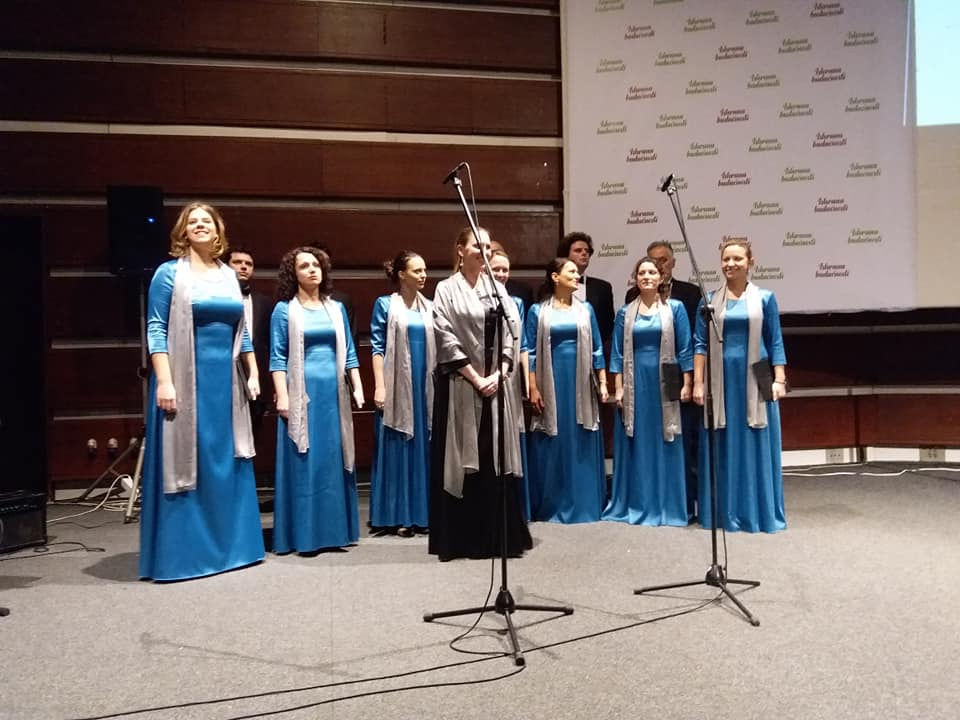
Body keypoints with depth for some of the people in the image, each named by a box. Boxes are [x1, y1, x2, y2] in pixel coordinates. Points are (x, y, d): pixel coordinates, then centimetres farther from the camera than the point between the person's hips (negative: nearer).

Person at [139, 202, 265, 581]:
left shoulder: (229, 275, 13)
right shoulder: (169, 273, -3)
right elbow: (156, 330, -8)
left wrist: (253, 373, 10)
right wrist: (164, 381, -17)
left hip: (225, 382, 6)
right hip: (186, 382, -5)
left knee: (226, 464, 10)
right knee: (185, 465, -2)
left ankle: (229, 545, 20)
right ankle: (180, 554, 7)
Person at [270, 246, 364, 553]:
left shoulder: (336, 308, 12)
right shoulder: (284, 310, 1)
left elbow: (348, 352, 13)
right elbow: (278, 357, -4)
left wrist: (357, 387, 6)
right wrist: (282, 396, -13)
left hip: (334, 393, 4)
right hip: (302, 393, -4)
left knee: (334, 461, 7)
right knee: (304, 463, -1)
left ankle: (334, 530, 15)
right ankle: (303, 534, 5)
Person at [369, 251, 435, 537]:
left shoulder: (430, 307, 11)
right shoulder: (385, 305, -1)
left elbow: (437, 347, 13)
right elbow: (377, 347, -4)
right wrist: (379, 386, -12)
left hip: (426, 385, 4)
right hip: (398, 386, -4)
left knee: (424, 448, 7)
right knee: (397, 449, 0)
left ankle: (421, 513, 15)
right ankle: (399, 516, 6)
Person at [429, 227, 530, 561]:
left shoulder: (498, 289, 12)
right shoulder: (446, 289, 0)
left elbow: (512, 335, 7)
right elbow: (447, 340, -7)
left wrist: (497, 375, -7)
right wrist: (476, 378, -12)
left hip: (496, 385, 4)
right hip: (461, 386, -4)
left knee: (498, 461, 5)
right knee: (461, 462, 0)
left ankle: (500, 535, 14)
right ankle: (460, 538, 8)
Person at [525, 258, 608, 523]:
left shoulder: (586, 309, 9)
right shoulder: (538, 311, 2)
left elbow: (597, 349, 9)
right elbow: (531, 352, -1)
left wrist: (603, 384, 3)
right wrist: (533, 389, -8)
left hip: (581, 383, 2)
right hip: (551, 384, -2)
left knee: (583, 445, 5)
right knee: (552, 447, 3)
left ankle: (585, 505, 15)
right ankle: (550, 507, 14)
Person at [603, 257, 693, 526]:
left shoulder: (675, 308, 3)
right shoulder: (625, 312, 7)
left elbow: (685, 349, 1)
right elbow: (617, 353, 5)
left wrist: (687, 385, -5)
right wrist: (618, 388, -3)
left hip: (665, 384, -1)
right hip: (635, 384, 1)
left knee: (665, 445, 4)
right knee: (635, 445, 5)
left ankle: (666, 507, 14)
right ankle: (634, 505, 15)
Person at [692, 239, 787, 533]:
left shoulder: (764, 298, 4)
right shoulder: (710, 300, 5)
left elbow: (775, 343, 3)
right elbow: (700, 344, 3)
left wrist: (779, 379, -5)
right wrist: (698, 383, -4)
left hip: (755, 380, -1)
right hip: (721, 381, 1)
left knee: (757, 447, 4)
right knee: (722, 449, 5)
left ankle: (760, 513, 15)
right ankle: (723, 513, 15)